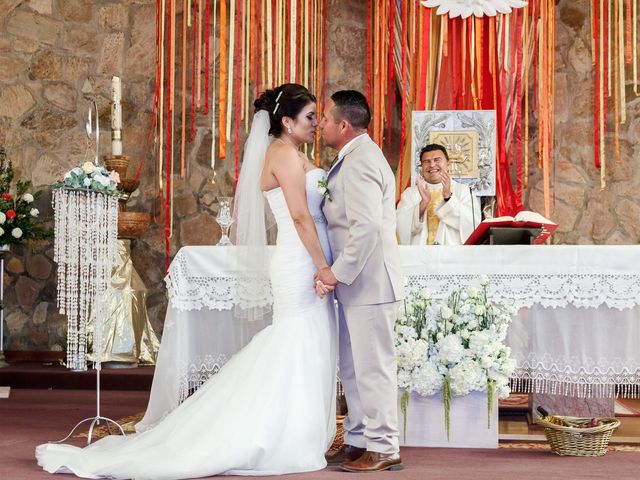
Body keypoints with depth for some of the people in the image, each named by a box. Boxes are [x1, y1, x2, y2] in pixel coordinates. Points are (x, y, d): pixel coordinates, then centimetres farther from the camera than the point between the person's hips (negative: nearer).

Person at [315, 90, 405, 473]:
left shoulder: (359, 163, -18)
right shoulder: (357, 157, 16)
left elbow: (367, 228, -28)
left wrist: (338, 272, -21)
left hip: (369, 282, -10)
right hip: (357, 283, 10)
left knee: (373, 366, -1)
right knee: (354, 366, 16)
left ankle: (384, 449, 9)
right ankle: (359, 441, 26)